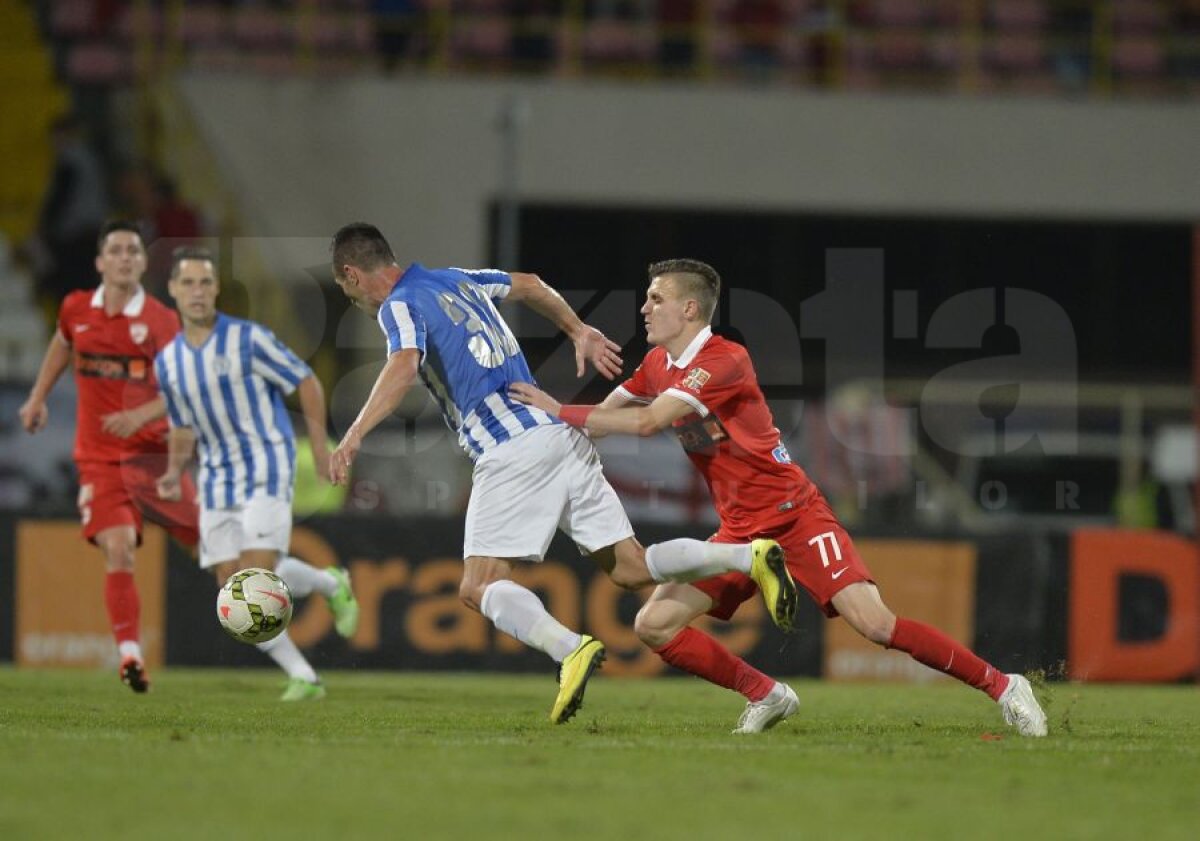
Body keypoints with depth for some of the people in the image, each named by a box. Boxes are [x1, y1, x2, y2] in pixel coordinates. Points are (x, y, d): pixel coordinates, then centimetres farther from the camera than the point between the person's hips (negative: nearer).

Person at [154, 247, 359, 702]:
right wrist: (174, 472, 2)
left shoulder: (248, 339, -10)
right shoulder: (168, 362, 7)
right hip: (217, 481, 6)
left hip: (267, 471, -6)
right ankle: (302, 677, 3)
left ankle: (331, 583, 13)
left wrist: (320, 446, -7)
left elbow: (306, 383, -4)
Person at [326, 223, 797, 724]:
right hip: (559, 434, 8)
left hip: (511, 451, -8)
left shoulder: (399, 306, -2)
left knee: (480, 586, -7)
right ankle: (750, 557, -7)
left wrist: (355, 434, -30)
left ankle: (570, 649, -29)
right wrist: (580, 332, 46)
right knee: (631, 569, 8)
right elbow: (529, 285, 37)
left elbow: (404, 364, -22)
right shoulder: (454, 280, 23)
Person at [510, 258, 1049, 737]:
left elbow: (646, 423, -28)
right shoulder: (658, 365, 8)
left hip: (795, 517, -8)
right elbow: (608, 413, 22)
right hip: (740, 531, 8)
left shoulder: (725, 360, -19)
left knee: (874, 624, -20)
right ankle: (765, 696, 7)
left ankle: (1001, 686, -7)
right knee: (654, 625, -7)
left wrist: (562, 412, -21)